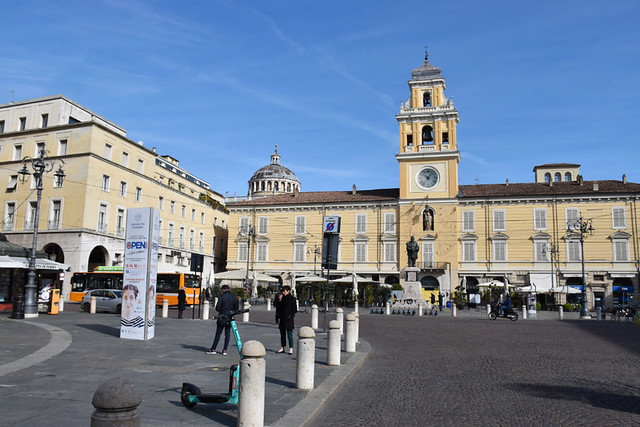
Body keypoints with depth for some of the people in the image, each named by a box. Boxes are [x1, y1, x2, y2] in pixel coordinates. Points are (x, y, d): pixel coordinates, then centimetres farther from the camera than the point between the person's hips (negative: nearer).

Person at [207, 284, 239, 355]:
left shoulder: (222, 297, -10)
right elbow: (236, 308, 6)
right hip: (230, 318, 3)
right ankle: (224, 350, 8)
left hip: (222, 318, -3)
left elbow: (217, 308, -11)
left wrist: (220, 310, 11)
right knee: (227, 334, 7)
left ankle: (213, 349, 8)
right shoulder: (234, 297, 2)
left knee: (218, 334, 4)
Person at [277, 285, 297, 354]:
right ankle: (282, 348, 20)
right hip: (282, 319, 7)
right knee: (282, 333, 12)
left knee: (289, 334, -4)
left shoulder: (292, 299, -8)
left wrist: (290, 316, -13)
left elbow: (295, 309, -8)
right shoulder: (283, 298, 12)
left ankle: (291, 349, 2)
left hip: (288, 319, -7)